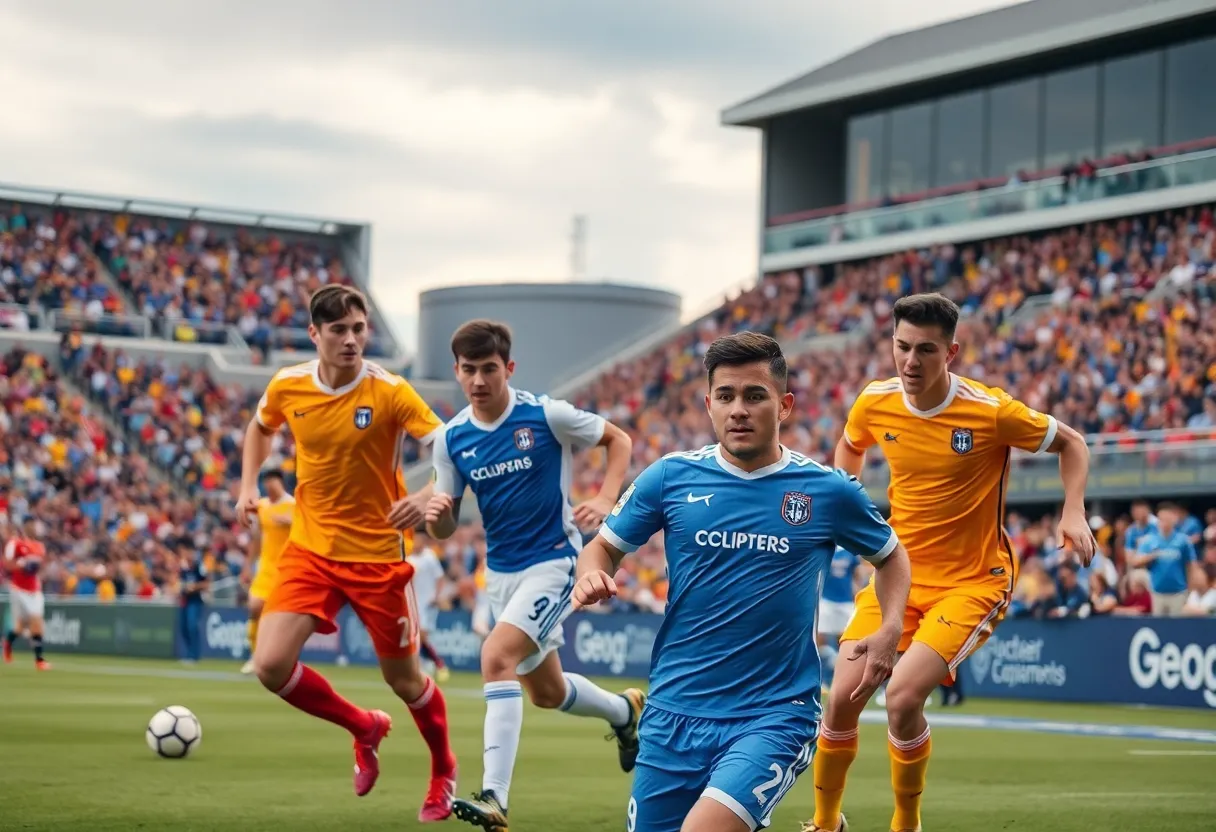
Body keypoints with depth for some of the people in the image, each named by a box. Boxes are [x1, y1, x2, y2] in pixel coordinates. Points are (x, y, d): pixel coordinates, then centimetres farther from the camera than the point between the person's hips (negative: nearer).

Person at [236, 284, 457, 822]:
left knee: (404, 680, 7)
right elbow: (260, 428, 20)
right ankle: (365, 729, 16)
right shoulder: (287, 387, -4)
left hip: (378, 554, -3)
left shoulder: (389, 392, -15)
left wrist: (428, 496, -36)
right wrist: (249, 485, 6)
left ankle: (444, 772, 38)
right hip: (309, 549, 3)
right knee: (271, 665, -12)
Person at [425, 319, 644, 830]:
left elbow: (618, 439, 1)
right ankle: (623, 710, 49)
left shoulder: (547, 415, -13)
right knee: (546, 693, 16)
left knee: (497, 657, -26)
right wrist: (436, 514, -22)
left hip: (553, 561, -6)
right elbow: (445, 530, 2)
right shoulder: (451, 439, -2)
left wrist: (605, 500, -15)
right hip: (500, 571, 6)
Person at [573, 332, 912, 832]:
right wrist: (590, 577, -12)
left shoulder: (827, 490, -1)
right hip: (674, 712, 3)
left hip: (773, 716, -3)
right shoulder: (670, 477, 0)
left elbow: (890, 556, 15)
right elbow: (605, 547, 12)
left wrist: (890, 631, -2)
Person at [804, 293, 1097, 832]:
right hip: (897, 573, 4)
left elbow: (1071, 443, -1)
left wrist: (1073, 513, -15)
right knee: (842, 699, -7)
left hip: (972, 582, -4)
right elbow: (850, 447, 21)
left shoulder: (991, 411, -17)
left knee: (902, 696, -23)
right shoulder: (874, 403, -5)